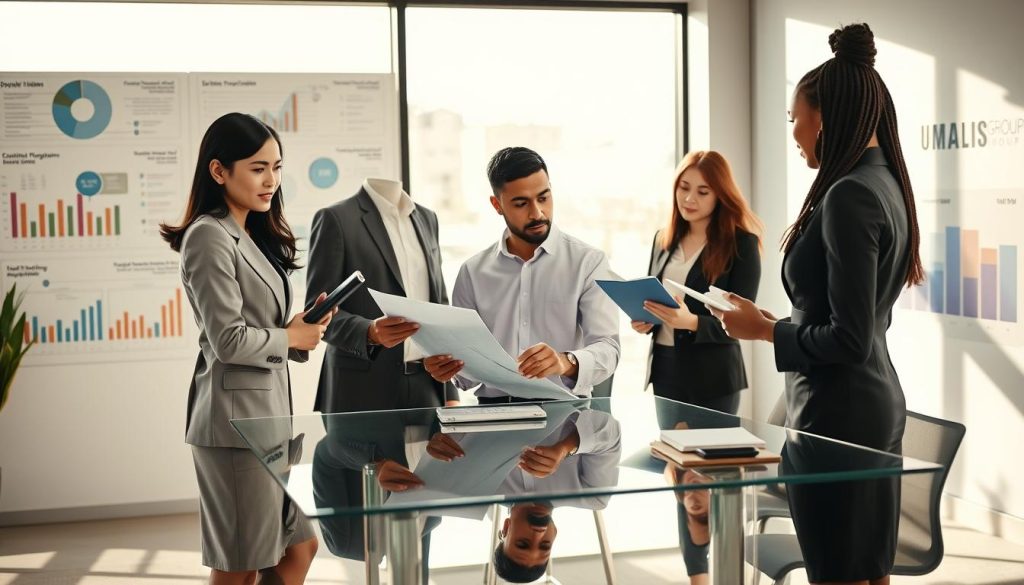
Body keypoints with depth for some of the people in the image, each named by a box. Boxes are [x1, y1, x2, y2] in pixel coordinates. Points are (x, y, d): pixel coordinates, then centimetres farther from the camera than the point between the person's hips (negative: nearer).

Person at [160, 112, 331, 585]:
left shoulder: (253, 235, 15)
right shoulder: (210, 236, -13)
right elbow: (230, 340, -20)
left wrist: (304, 325, -1)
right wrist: (291, 338, -5)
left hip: (269, 408, 9)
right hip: (236, 415, -9)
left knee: (299, 546, 14)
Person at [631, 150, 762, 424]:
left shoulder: (741, 243, -7)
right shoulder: (663, 239, 9)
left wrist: (692, 323, -27)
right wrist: (643, 319, -5)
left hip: (713, 376, -5)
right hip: (665, 369, 5)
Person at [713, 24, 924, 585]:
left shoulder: (848, 195, -19)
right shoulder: (885, 183, 9)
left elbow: (848, 340, -21)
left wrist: (766, 330, -9)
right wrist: (784, 323, 14)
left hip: (839, 411, -10)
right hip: (879, 403, 10)